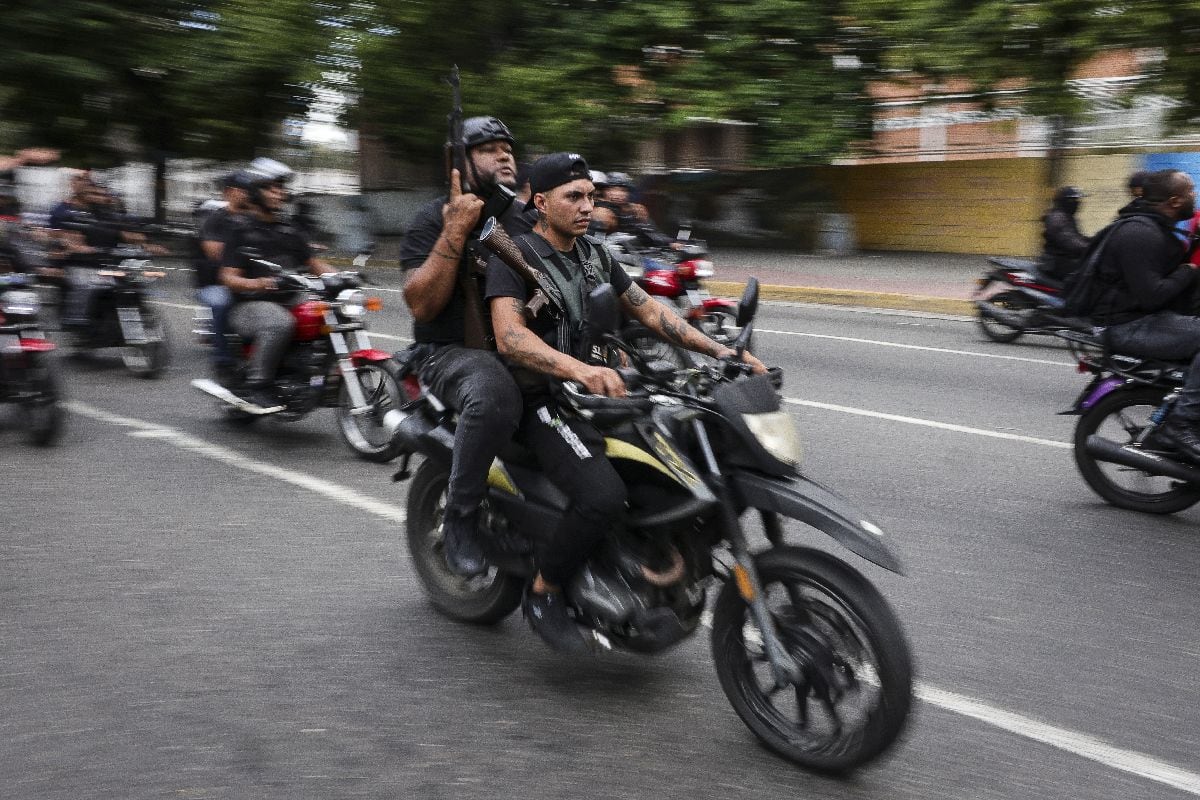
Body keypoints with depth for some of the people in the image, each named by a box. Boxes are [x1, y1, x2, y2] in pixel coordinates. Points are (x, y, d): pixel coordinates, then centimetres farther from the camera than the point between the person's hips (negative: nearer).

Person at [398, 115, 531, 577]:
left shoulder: (527, 218, 16)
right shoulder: (434, 220, -2)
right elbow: (421, 304, -15)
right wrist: (456, 232, -20)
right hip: (452, 351, -6)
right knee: (495, 395, -40)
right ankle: (460, 518, -20)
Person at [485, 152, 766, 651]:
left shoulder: (595, 255, 15)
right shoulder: (514, 256, -9)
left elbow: (649, 311, 16)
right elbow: (509, 335, -25)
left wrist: (720, 351, 3)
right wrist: (578, 370, -43)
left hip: (599, 388, 8)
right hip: (544, 400, -8)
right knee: (604, 495, -31)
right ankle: (543, 593, -8)